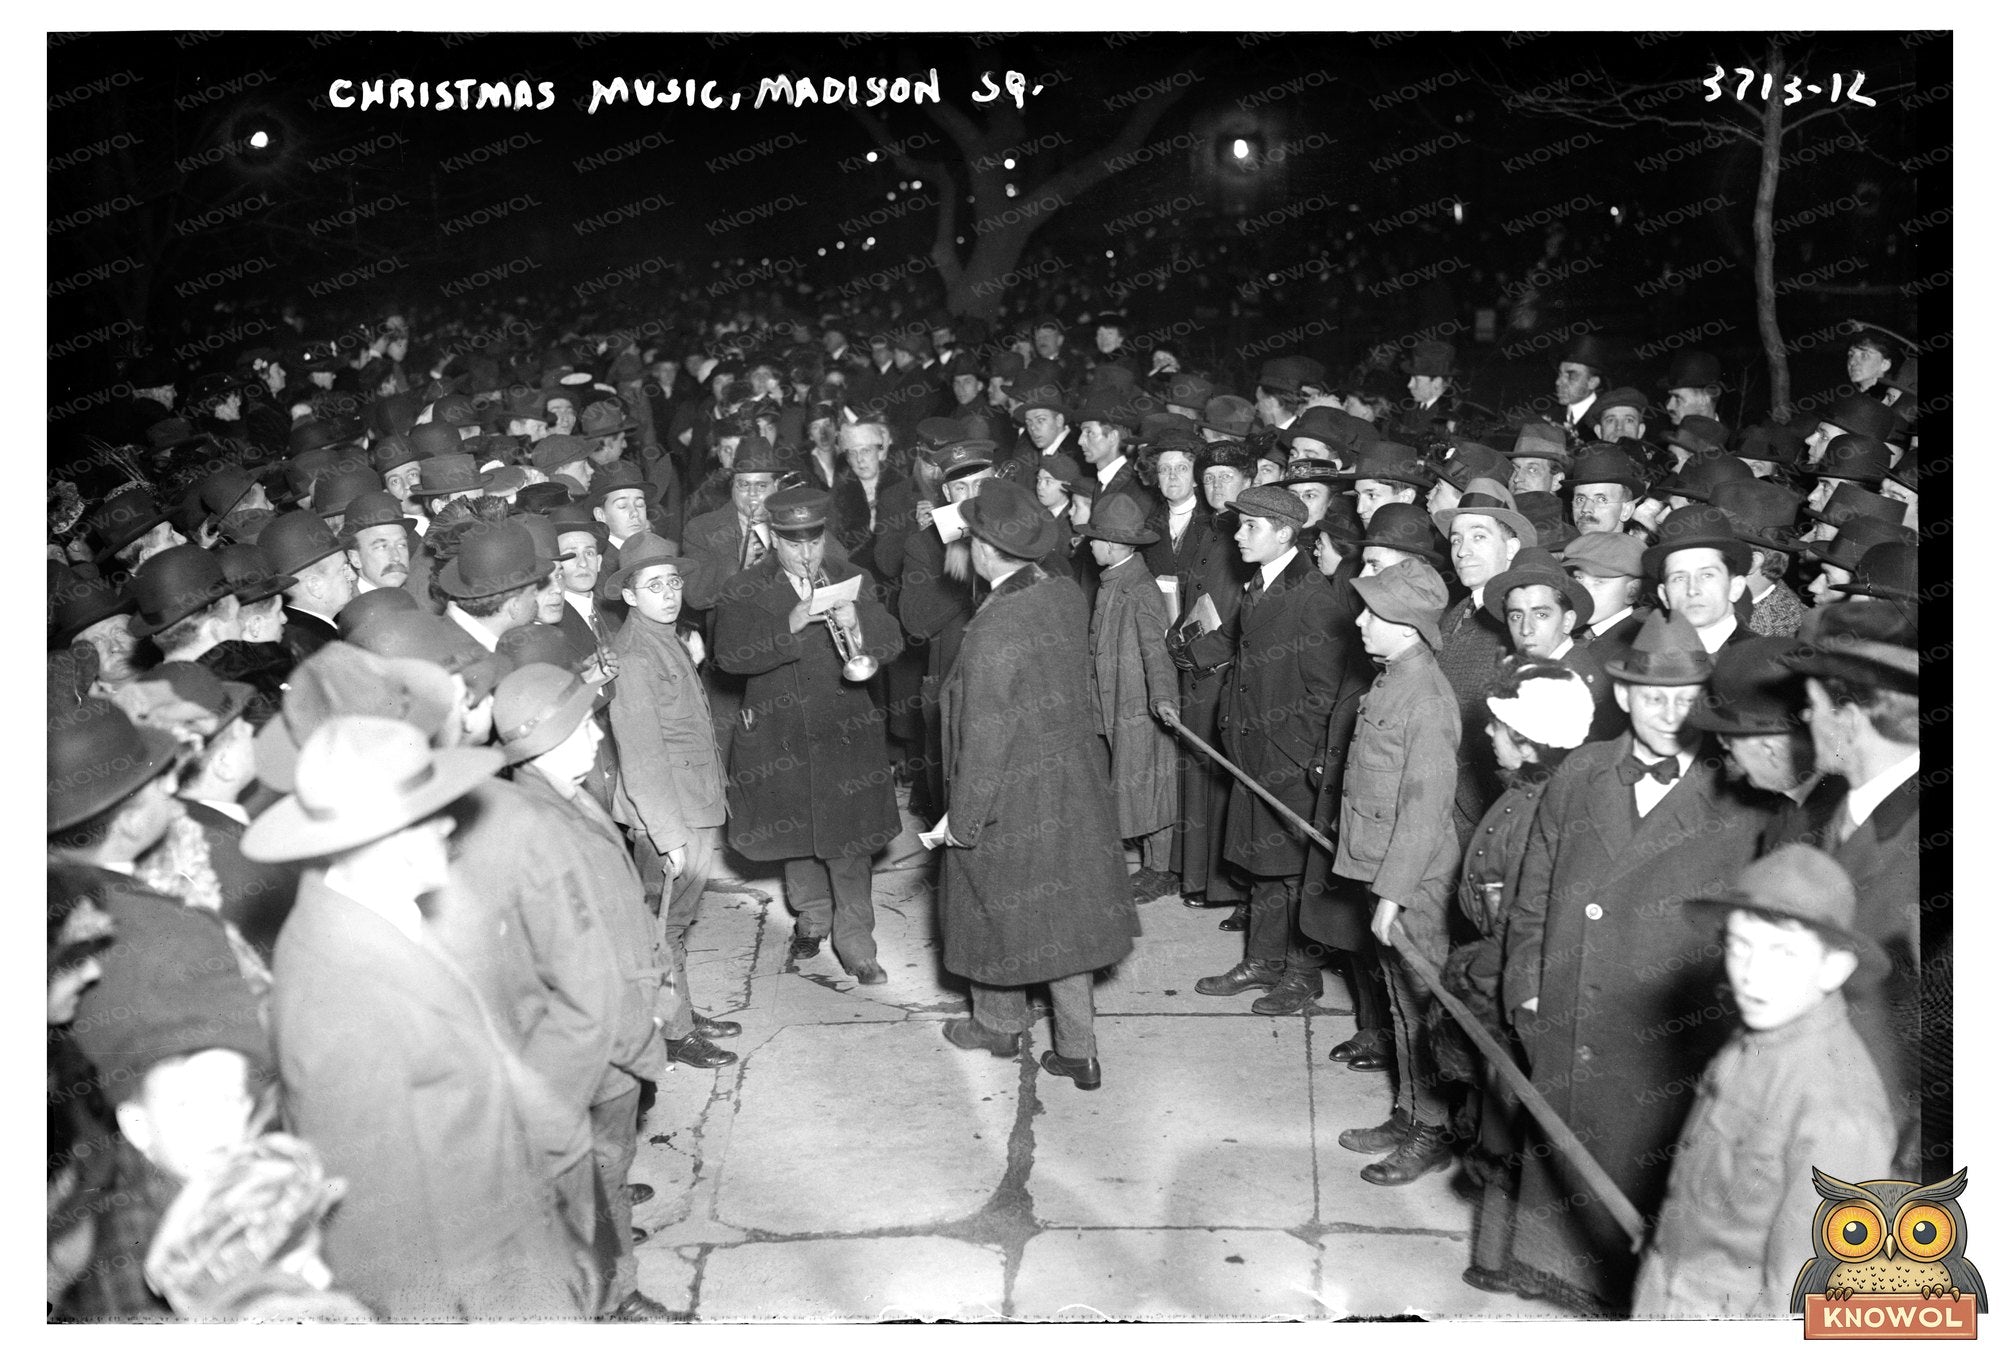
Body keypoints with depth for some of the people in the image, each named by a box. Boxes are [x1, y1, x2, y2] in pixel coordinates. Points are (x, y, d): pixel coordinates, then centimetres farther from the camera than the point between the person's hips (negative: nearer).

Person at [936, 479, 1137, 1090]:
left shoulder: (993, 629, -27)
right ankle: (1078, 1049, 23)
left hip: (1015, 798, -6)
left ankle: (1001, 1023, 38)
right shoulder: (1067, 596, -6)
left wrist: (963, 816, -13)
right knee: (1066, 905, 15)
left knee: (998, 899, 17)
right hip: (1075, 784, 6)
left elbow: (985, 735, -23)